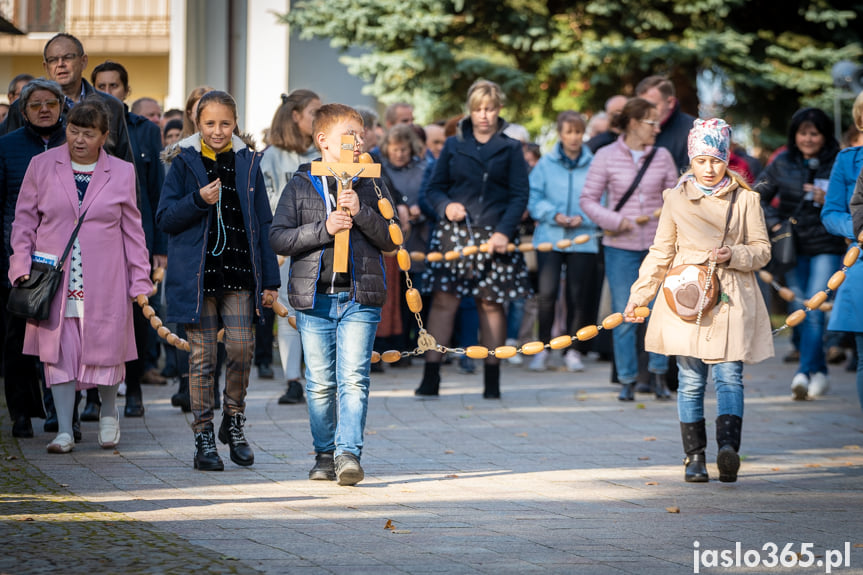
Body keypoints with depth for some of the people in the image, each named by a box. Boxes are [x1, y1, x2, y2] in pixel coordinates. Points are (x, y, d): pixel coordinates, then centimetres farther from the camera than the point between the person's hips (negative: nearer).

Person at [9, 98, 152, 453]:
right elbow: (24, 219, 9)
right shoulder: (42, 166, 4)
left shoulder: (122, 173, 4)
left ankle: (108, 413, 28)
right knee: (58, 351, -3)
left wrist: (140, 280, 4)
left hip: (104, 283, 0)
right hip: (54, 278, 0)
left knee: (106, 347, 1)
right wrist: (22, 265, -1)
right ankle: (64, 431, 2)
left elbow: (132, 230, 9)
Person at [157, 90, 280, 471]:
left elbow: (263, 224, 10)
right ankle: (203, 438, 7)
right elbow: (165, 218, 0)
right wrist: (199, 200, -17)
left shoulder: (248, 164, 9)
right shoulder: (185, 163, 3)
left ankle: (234, 422, 15)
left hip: (239, 274, 2)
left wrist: (269, 279, 7)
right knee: (202, 357, 0)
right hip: (196, 274, -1)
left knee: (241, 348, -7)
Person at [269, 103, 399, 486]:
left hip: (360, 298, 0)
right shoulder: (300, 187, 5)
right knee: (320, 382, 5)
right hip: (314, 297, 0)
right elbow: (279, 238, -2)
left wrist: (361, 213, -12)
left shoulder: (371, 187, 8)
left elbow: (391, 240, 3)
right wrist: (324, 229, -14)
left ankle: (348, 452, -12)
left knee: (353, 378, -10)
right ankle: (325, 453, 17)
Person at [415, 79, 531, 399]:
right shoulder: (453, 146, 12)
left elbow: (520, 195, 3)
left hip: (495, 237, -1)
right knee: (443, 300, -7)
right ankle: (430, 378, -8)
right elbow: (434, 188, 14)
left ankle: (492, 381, 9)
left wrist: (505, 231, -11)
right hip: (454, 232, 1)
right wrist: (445, 206, -8)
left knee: (491, 303, 2)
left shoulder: (511, 149, 8)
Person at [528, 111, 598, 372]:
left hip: (583, 239, 0)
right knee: (546, 293, -8)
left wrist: (583, 218, -13)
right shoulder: (546, 164, 4)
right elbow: (534, 198, 3)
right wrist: (554, 215, -11)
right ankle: (543, 348, 6)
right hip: (549, 237, 0)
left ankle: (574, 350, 13)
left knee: (579, 296, 2)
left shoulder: (594, 165, 2)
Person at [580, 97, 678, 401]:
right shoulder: (606, 156, -3)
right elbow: (588, 199, -2)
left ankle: (659, 374, 17)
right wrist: (615, 221, -14)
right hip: (621, 247, -2)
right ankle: (627, 380, 13)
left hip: (657, 247, 2)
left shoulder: (662, 157, 5)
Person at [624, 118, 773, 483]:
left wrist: (734, 256, -11)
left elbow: (762, 249, 8)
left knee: (729, 376, -13)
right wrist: (639, 296, 11)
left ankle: (728, 448, -26)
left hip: (731, 300, -1)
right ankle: (694, 458, 4)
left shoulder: (745, 198, 7)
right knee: (691, 380, 0)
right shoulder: (676, 198, 10)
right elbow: (660, 254, 16)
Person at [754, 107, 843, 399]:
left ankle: (805, 372, -16)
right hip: (793, 245, 3)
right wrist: (772, 222, -4)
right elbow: (756, 196, 11)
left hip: (827, 246, -3)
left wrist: (828, 201, -17)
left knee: (814, 308, -14)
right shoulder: (783, 164, 4)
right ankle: (819, 373, 18)